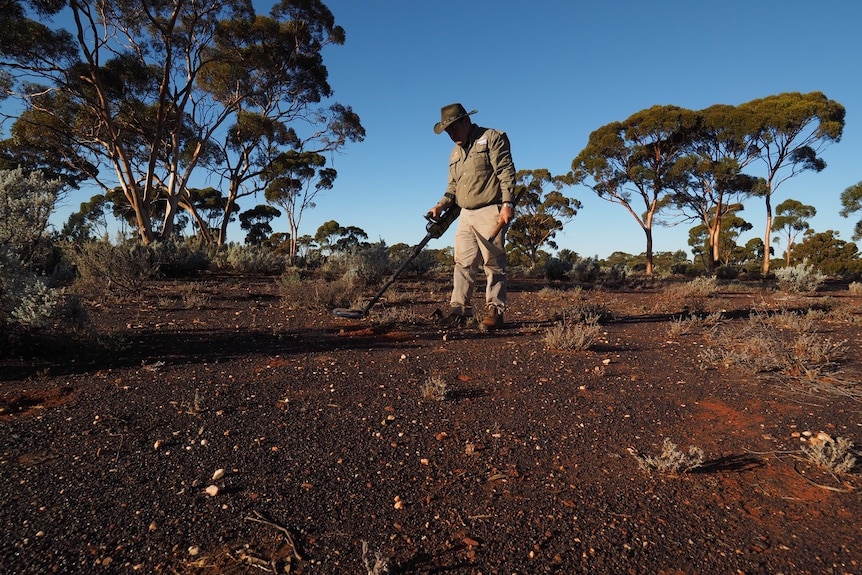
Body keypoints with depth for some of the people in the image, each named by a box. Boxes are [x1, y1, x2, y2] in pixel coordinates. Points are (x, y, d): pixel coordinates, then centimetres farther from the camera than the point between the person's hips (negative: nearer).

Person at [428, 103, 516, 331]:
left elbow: (506, 172, -9)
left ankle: (495, 312, 1)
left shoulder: (492, 138, 0)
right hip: (466, 215, 7)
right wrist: (441, 205, 6)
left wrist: (507, 203, -19)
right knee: (463, 263, 3)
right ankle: (459, 309, 6)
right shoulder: (455, 152, 22)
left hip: (490, 213, -7)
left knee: (494, 263, -4)